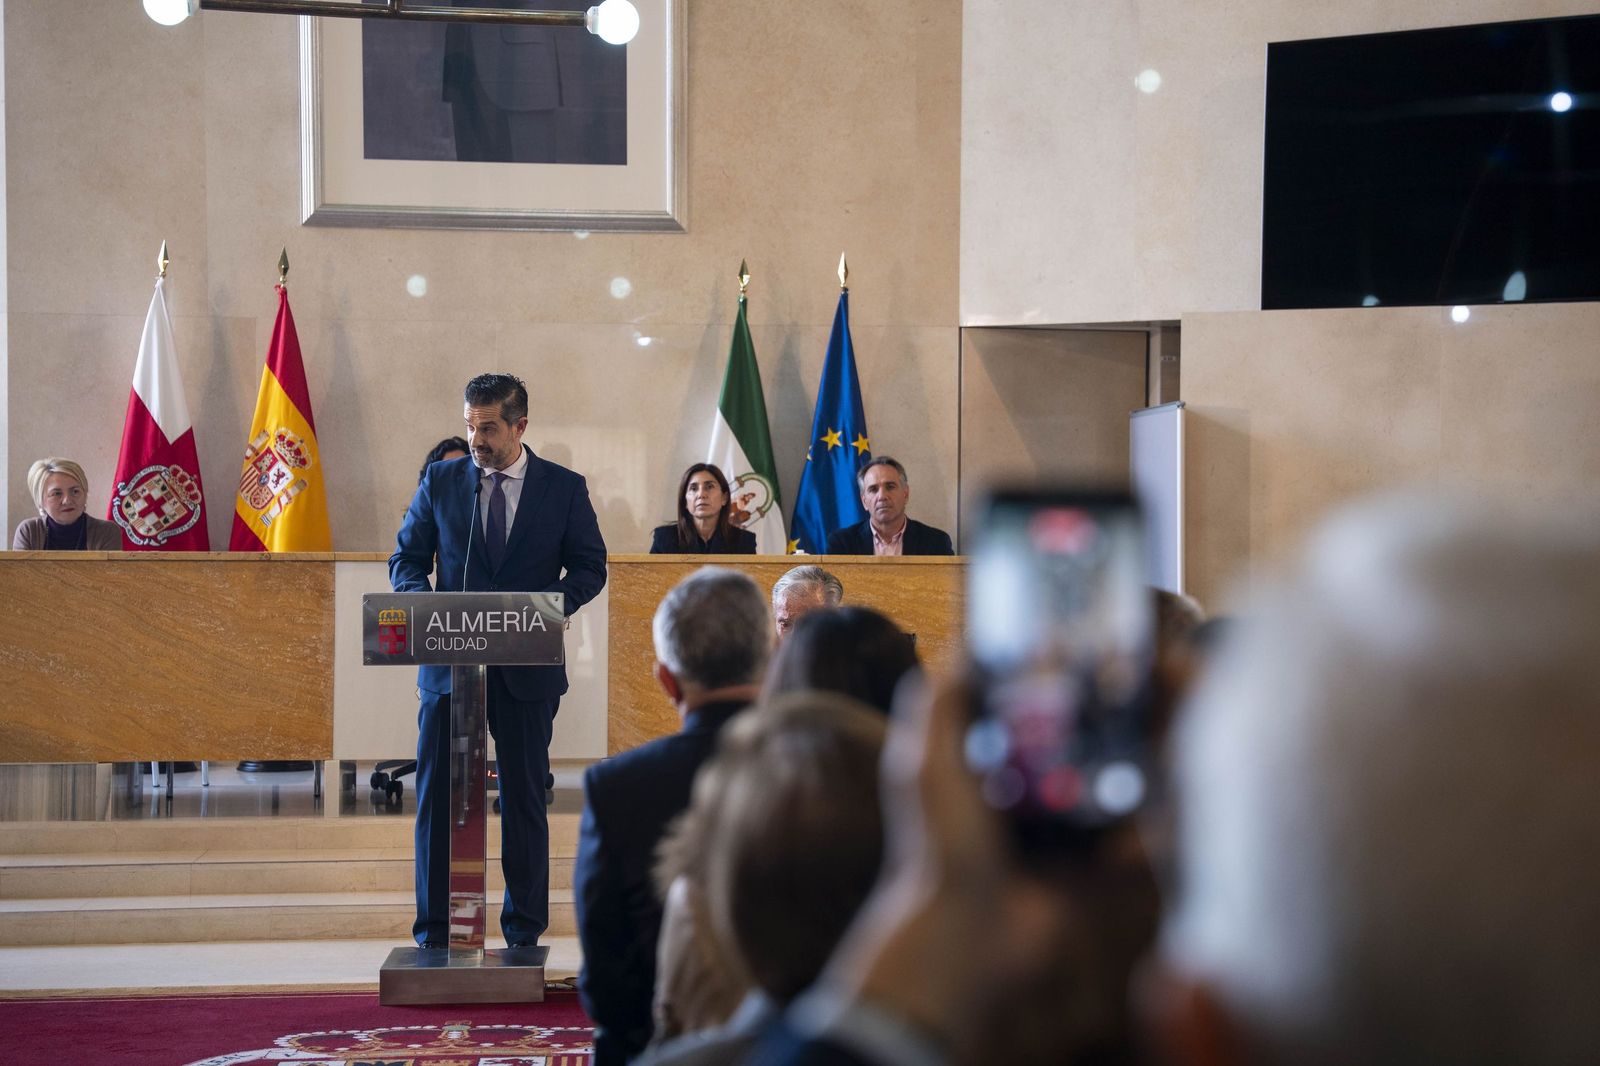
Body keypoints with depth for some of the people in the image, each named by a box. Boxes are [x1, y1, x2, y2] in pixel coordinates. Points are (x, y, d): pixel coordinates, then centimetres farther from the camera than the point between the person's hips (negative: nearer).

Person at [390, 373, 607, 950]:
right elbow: (407, 558, 8)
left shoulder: (565, 488, 2)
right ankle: (433, 935, 6)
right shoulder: (440, 480, 6)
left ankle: (524, 934, 15)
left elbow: (590, 568, 4)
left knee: (524, 799, 6)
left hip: (527, 666, -1)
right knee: (436, 798, 0)